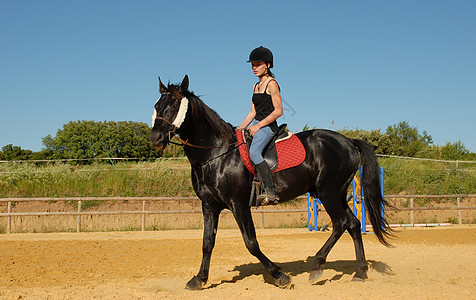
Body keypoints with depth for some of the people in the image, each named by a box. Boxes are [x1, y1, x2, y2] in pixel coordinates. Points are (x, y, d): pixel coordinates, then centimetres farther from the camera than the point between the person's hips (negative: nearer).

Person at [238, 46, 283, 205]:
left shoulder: (271, 84, -7)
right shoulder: (256, 86, 18)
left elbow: (278, 111, -14)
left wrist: (258, 126, -17)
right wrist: (240, 129, 8)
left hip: (268, 126, -9)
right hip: (255, 124, 9)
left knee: (254, 151, -31)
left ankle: (271, 192, -35)